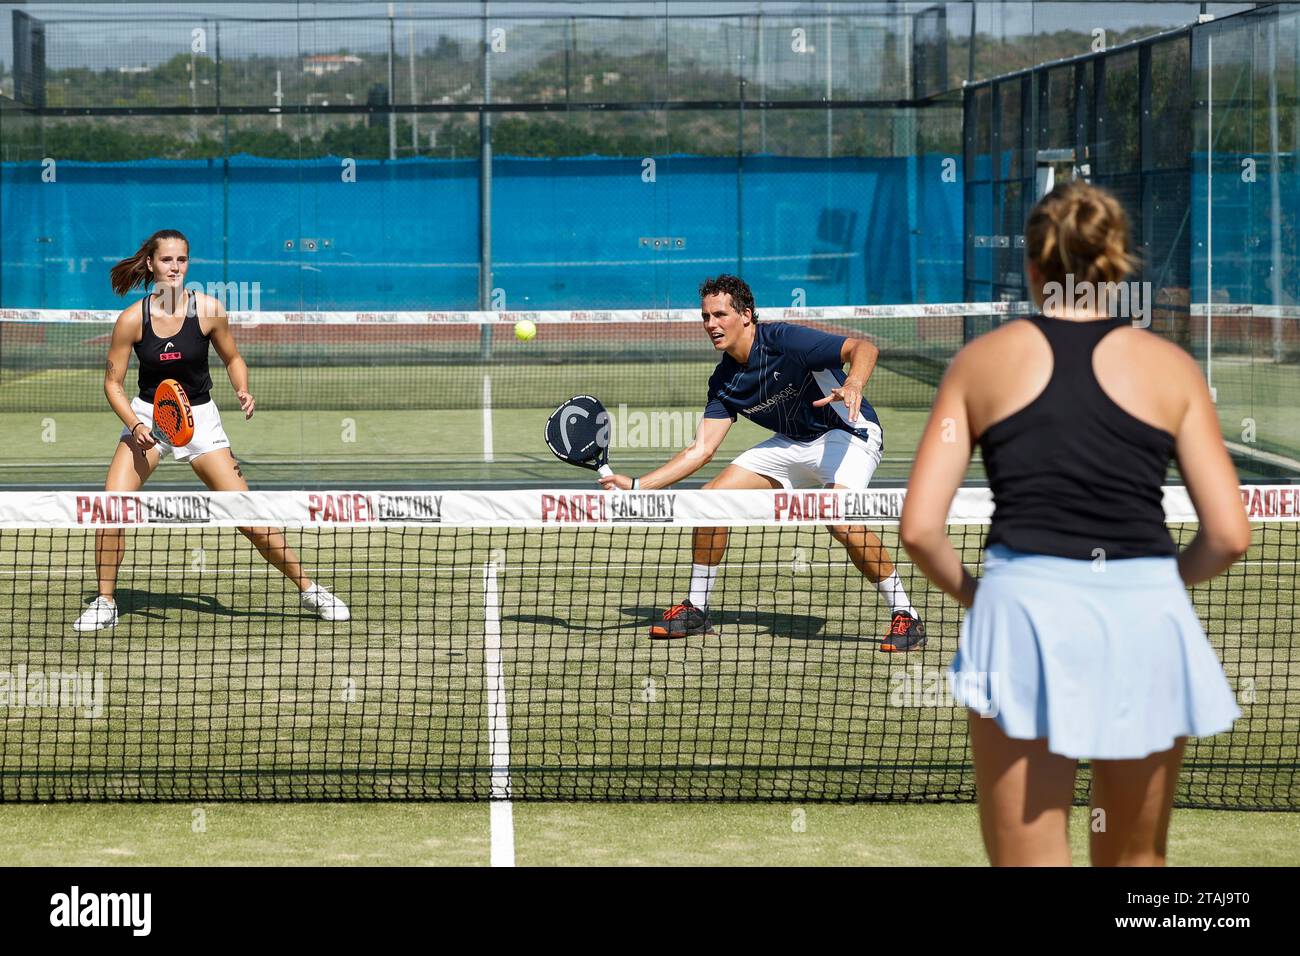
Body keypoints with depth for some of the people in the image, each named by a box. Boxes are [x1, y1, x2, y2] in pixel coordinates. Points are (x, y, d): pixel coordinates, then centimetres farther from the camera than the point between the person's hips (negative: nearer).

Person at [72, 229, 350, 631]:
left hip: (199, 417, -1)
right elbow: (113, 382, -4)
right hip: (147, 416, 1)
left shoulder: (208, 309, -11)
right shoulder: (131, 319, -12)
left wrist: (243, 392, -15)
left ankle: (310, 590, 9)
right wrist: (134, 425, -20)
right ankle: (104, 604, 1)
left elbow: (233, 359, 5)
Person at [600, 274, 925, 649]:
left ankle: (905, 615, -19)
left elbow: (863, 348, -28)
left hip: (847, 433, -7)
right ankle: (696, 609, 12)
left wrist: (853, 385, -50)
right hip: (792, 443, 7)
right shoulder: (725, 380, -3)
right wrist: (637, 485, -9)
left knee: (841, 520, -34)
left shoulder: (784, 341, -24)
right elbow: (701, 450, -3)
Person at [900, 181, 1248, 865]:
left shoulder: (982, 359, 8)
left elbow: (918, 529, 1)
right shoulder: (1171, 365, 9)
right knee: (1136, 860, 18)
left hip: (1025, 609, -1)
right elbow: (1229, 534, 4)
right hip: (1148, 616, 2)